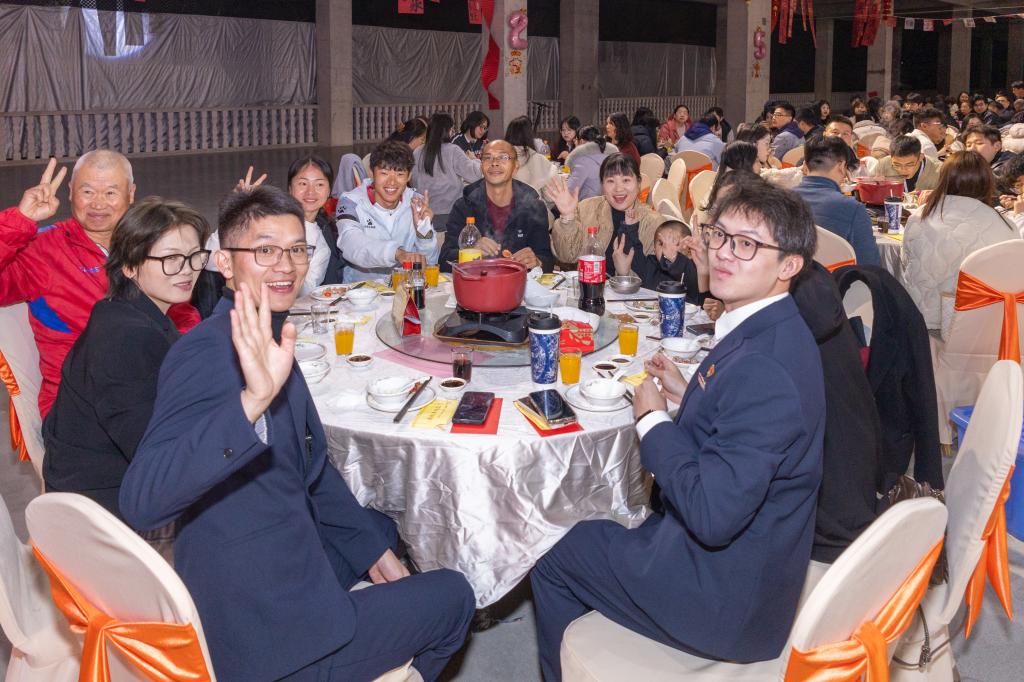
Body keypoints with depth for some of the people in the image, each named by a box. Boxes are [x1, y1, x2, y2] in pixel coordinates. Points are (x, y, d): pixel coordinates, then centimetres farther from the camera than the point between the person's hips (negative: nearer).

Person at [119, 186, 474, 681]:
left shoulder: (271, 340, 3)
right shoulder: (207, 353, -26)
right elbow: (139, 502, -40)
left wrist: (374, 548, 13)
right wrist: (251, 401, -51)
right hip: (266, 632, -9)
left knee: (385, 531, 33)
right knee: (452, 598, 7)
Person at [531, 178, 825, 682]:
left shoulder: (766, 366, -31)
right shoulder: (772, 333, 0)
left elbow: (712, 516, -32)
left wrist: (653, 420, -19)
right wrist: (685, 394, 2)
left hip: (727, 596, -9)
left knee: (554, 557, 9)